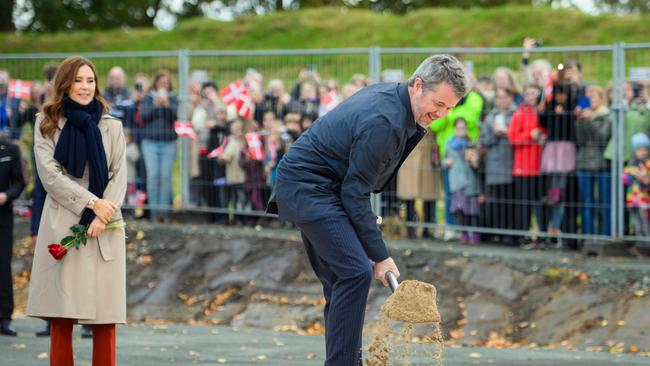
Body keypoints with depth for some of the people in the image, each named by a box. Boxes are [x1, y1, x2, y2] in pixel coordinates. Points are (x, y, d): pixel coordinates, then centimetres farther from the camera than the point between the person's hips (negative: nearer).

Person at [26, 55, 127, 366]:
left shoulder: (112, 127, 12)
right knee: (61, 318, -6)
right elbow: (50, 174, -2)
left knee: (105, 319, -4)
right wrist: (91, 203, -11)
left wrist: (103, 216, -10)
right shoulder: (47, 124, 7)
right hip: (63, 225, -1)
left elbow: (119, 176, 6)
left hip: (105, 230, 1)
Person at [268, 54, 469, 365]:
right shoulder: (383, 123, -25)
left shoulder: (390, 93, 4)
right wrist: (380, 256, -16)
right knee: (356, 272, -18)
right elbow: (355, 194, -21)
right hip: (307, 189, -11)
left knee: (339, 280, 12)